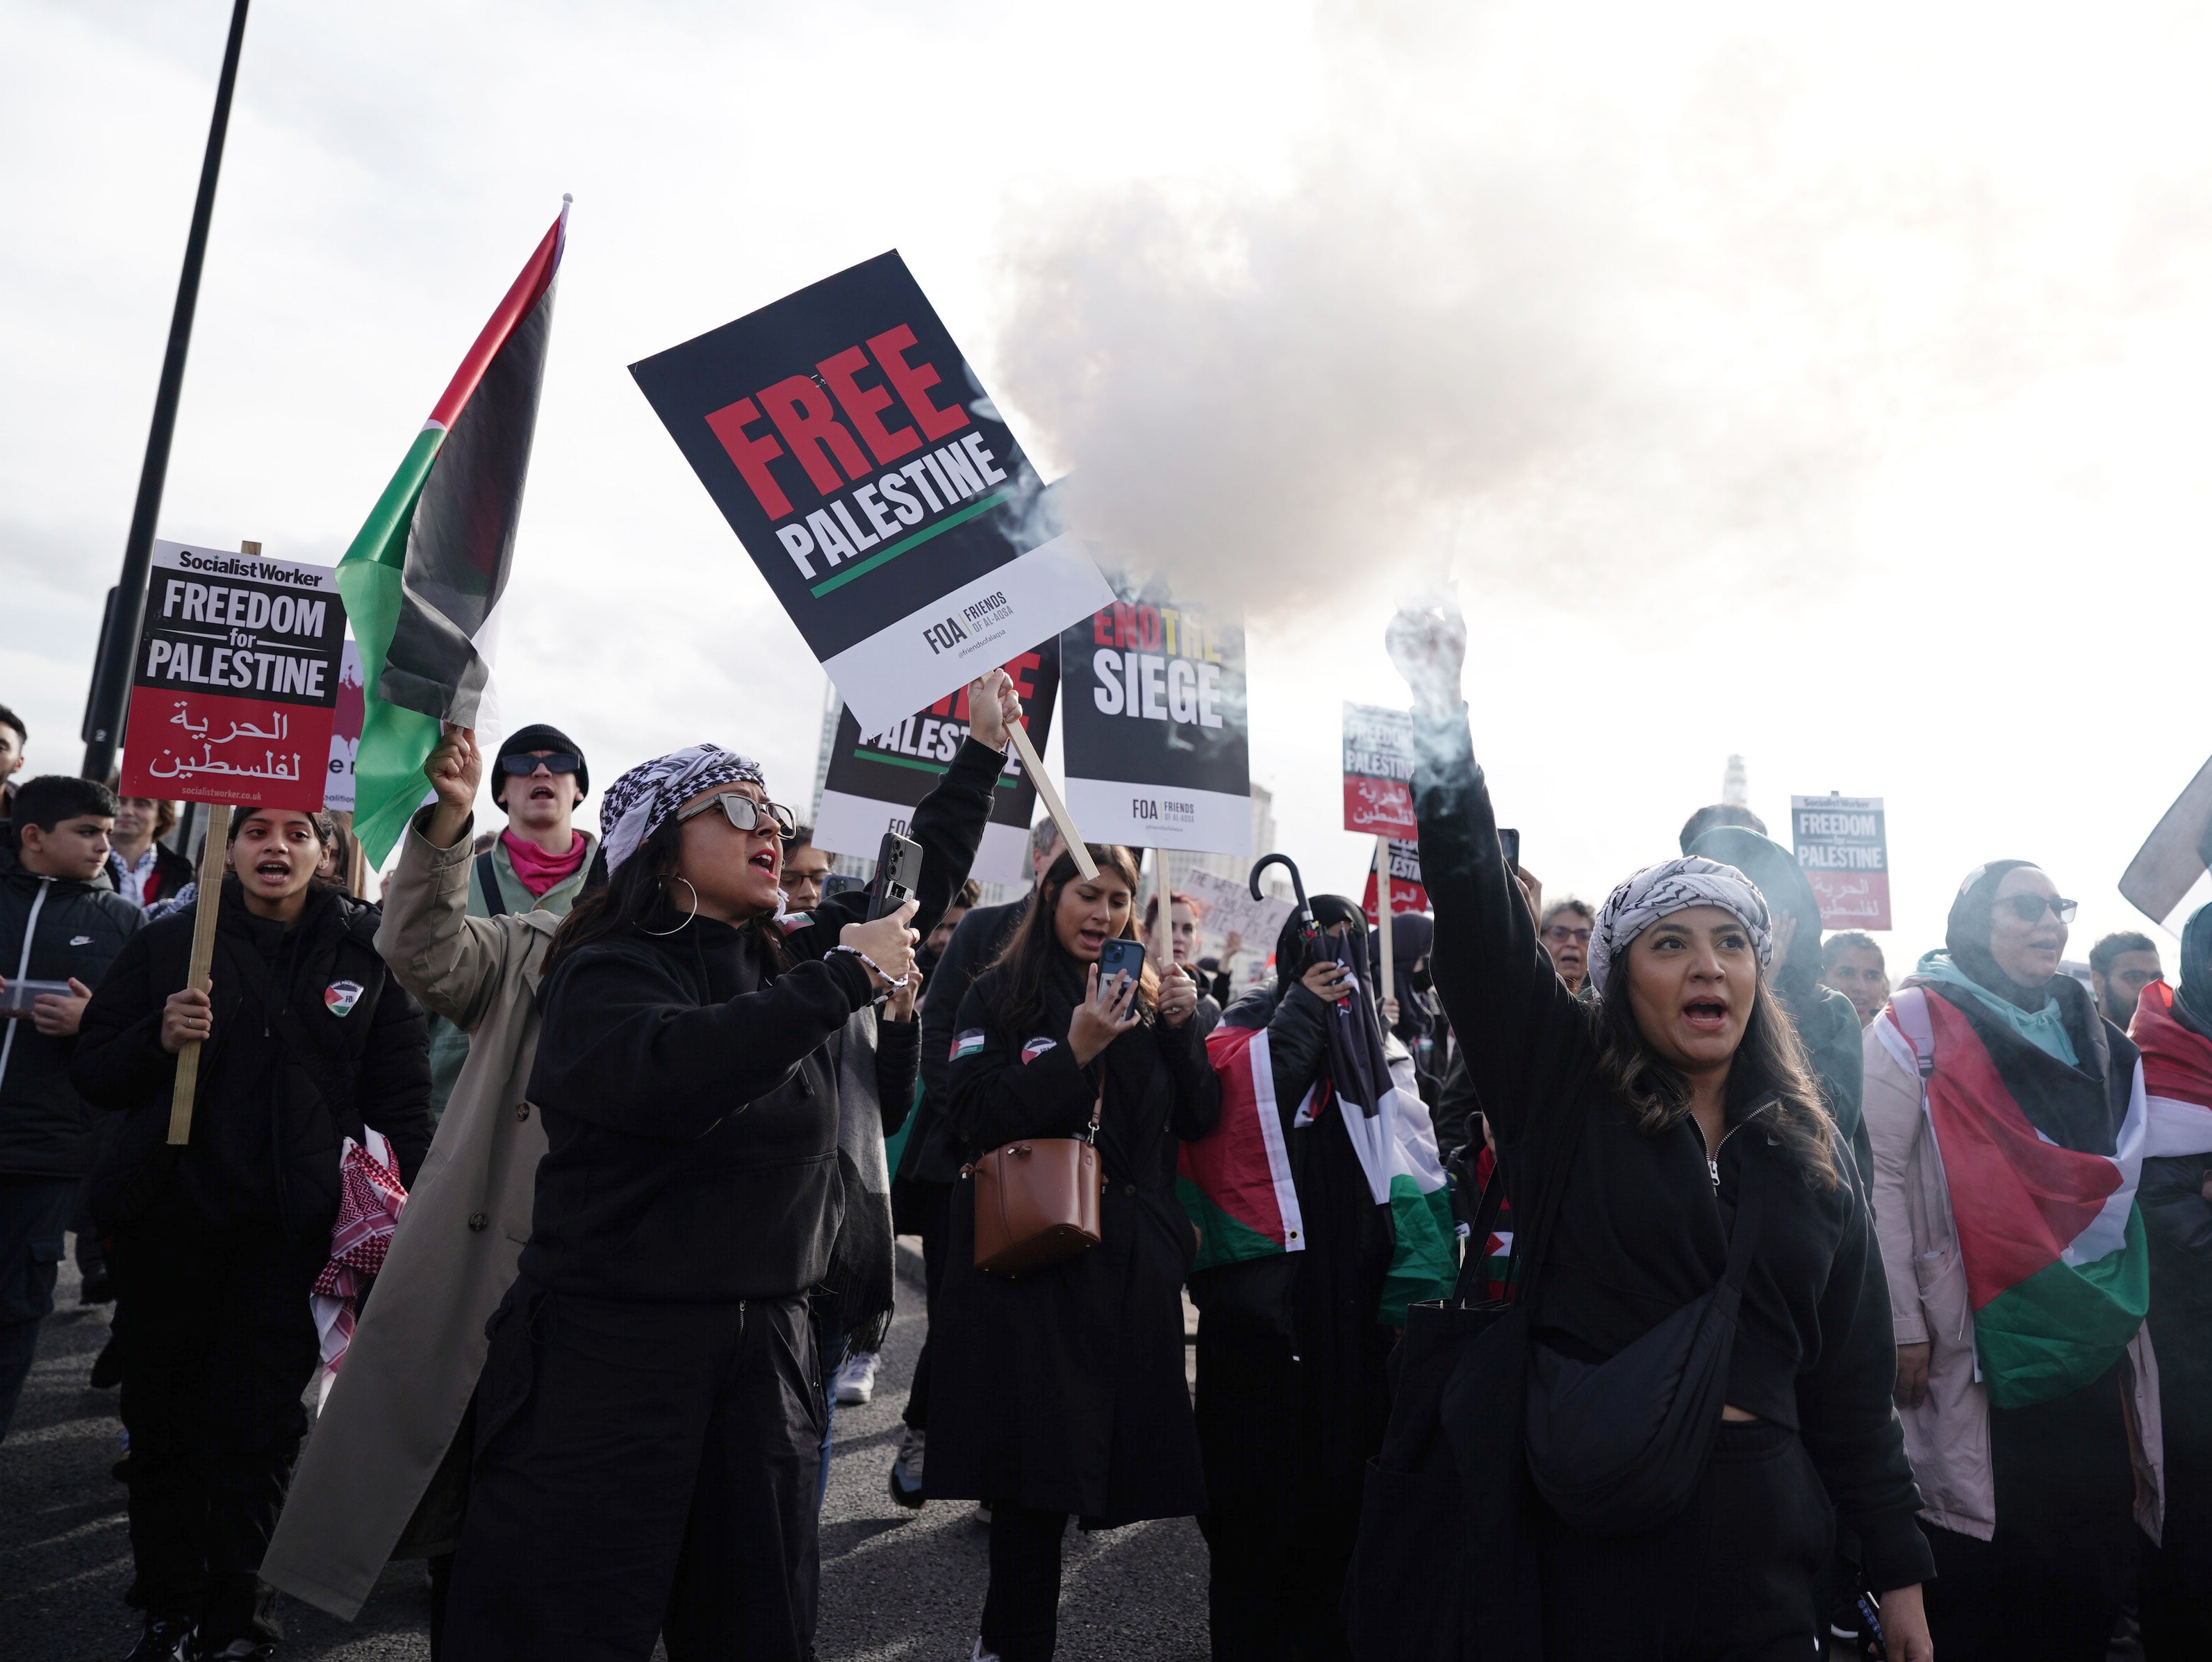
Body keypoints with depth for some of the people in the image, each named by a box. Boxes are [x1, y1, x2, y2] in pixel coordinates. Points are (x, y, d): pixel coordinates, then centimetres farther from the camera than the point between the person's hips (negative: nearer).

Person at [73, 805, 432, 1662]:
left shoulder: (367, 952, 3)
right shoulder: (168, 941, 5)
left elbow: (400, 1094, 4)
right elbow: (90, 1070, 6)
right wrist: (158, 1037, -15)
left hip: (290, 1232, -1)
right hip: (168, 1218, 1)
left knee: (259, 1428, 4)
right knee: (162, 1420, 10)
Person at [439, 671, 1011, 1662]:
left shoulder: (788, 961, 8)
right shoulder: (607, 970, -9)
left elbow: (917, 885, 20)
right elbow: (669, 1070, -31)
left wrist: (982, 746, 21)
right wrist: (843, 978, -25)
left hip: (766, 1347, 6)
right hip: (610, 1348, -5)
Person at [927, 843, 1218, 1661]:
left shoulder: (1148, 996, 10)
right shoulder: (1001, 993, -1)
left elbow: (1198, 1122, 7)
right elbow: (972, 1117, -12)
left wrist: (1182, 1027, -8)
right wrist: (1077, 1051, -20)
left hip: (1134, 1257, 4)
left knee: (1118, 1436, 9)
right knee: (1037, 1454, 0)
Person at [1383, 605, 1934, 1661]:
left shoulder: (1810, 1149, 6)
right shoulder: (1566, 1089, -3)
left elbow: (1852, 1373, 9)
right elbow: (1478, 914, -15)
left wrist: (1899, 1570, 8)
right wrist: (1442, 717, -23)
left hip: (1762, 1533, 3)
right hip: (1594, 1530, -2)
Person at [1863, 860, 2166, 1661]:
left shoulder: (2089, 1032, 13)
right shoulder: (1918, 1025, -6)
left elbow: (2120, 1174, 20)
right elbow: (1879, 1180, -11)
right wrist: (1902, 1326, -15)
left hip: (2092, 1335, 6)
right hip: (1981, 1342, -6)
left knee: (2094, 1557, 10)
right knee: (1986, 1565, 1)